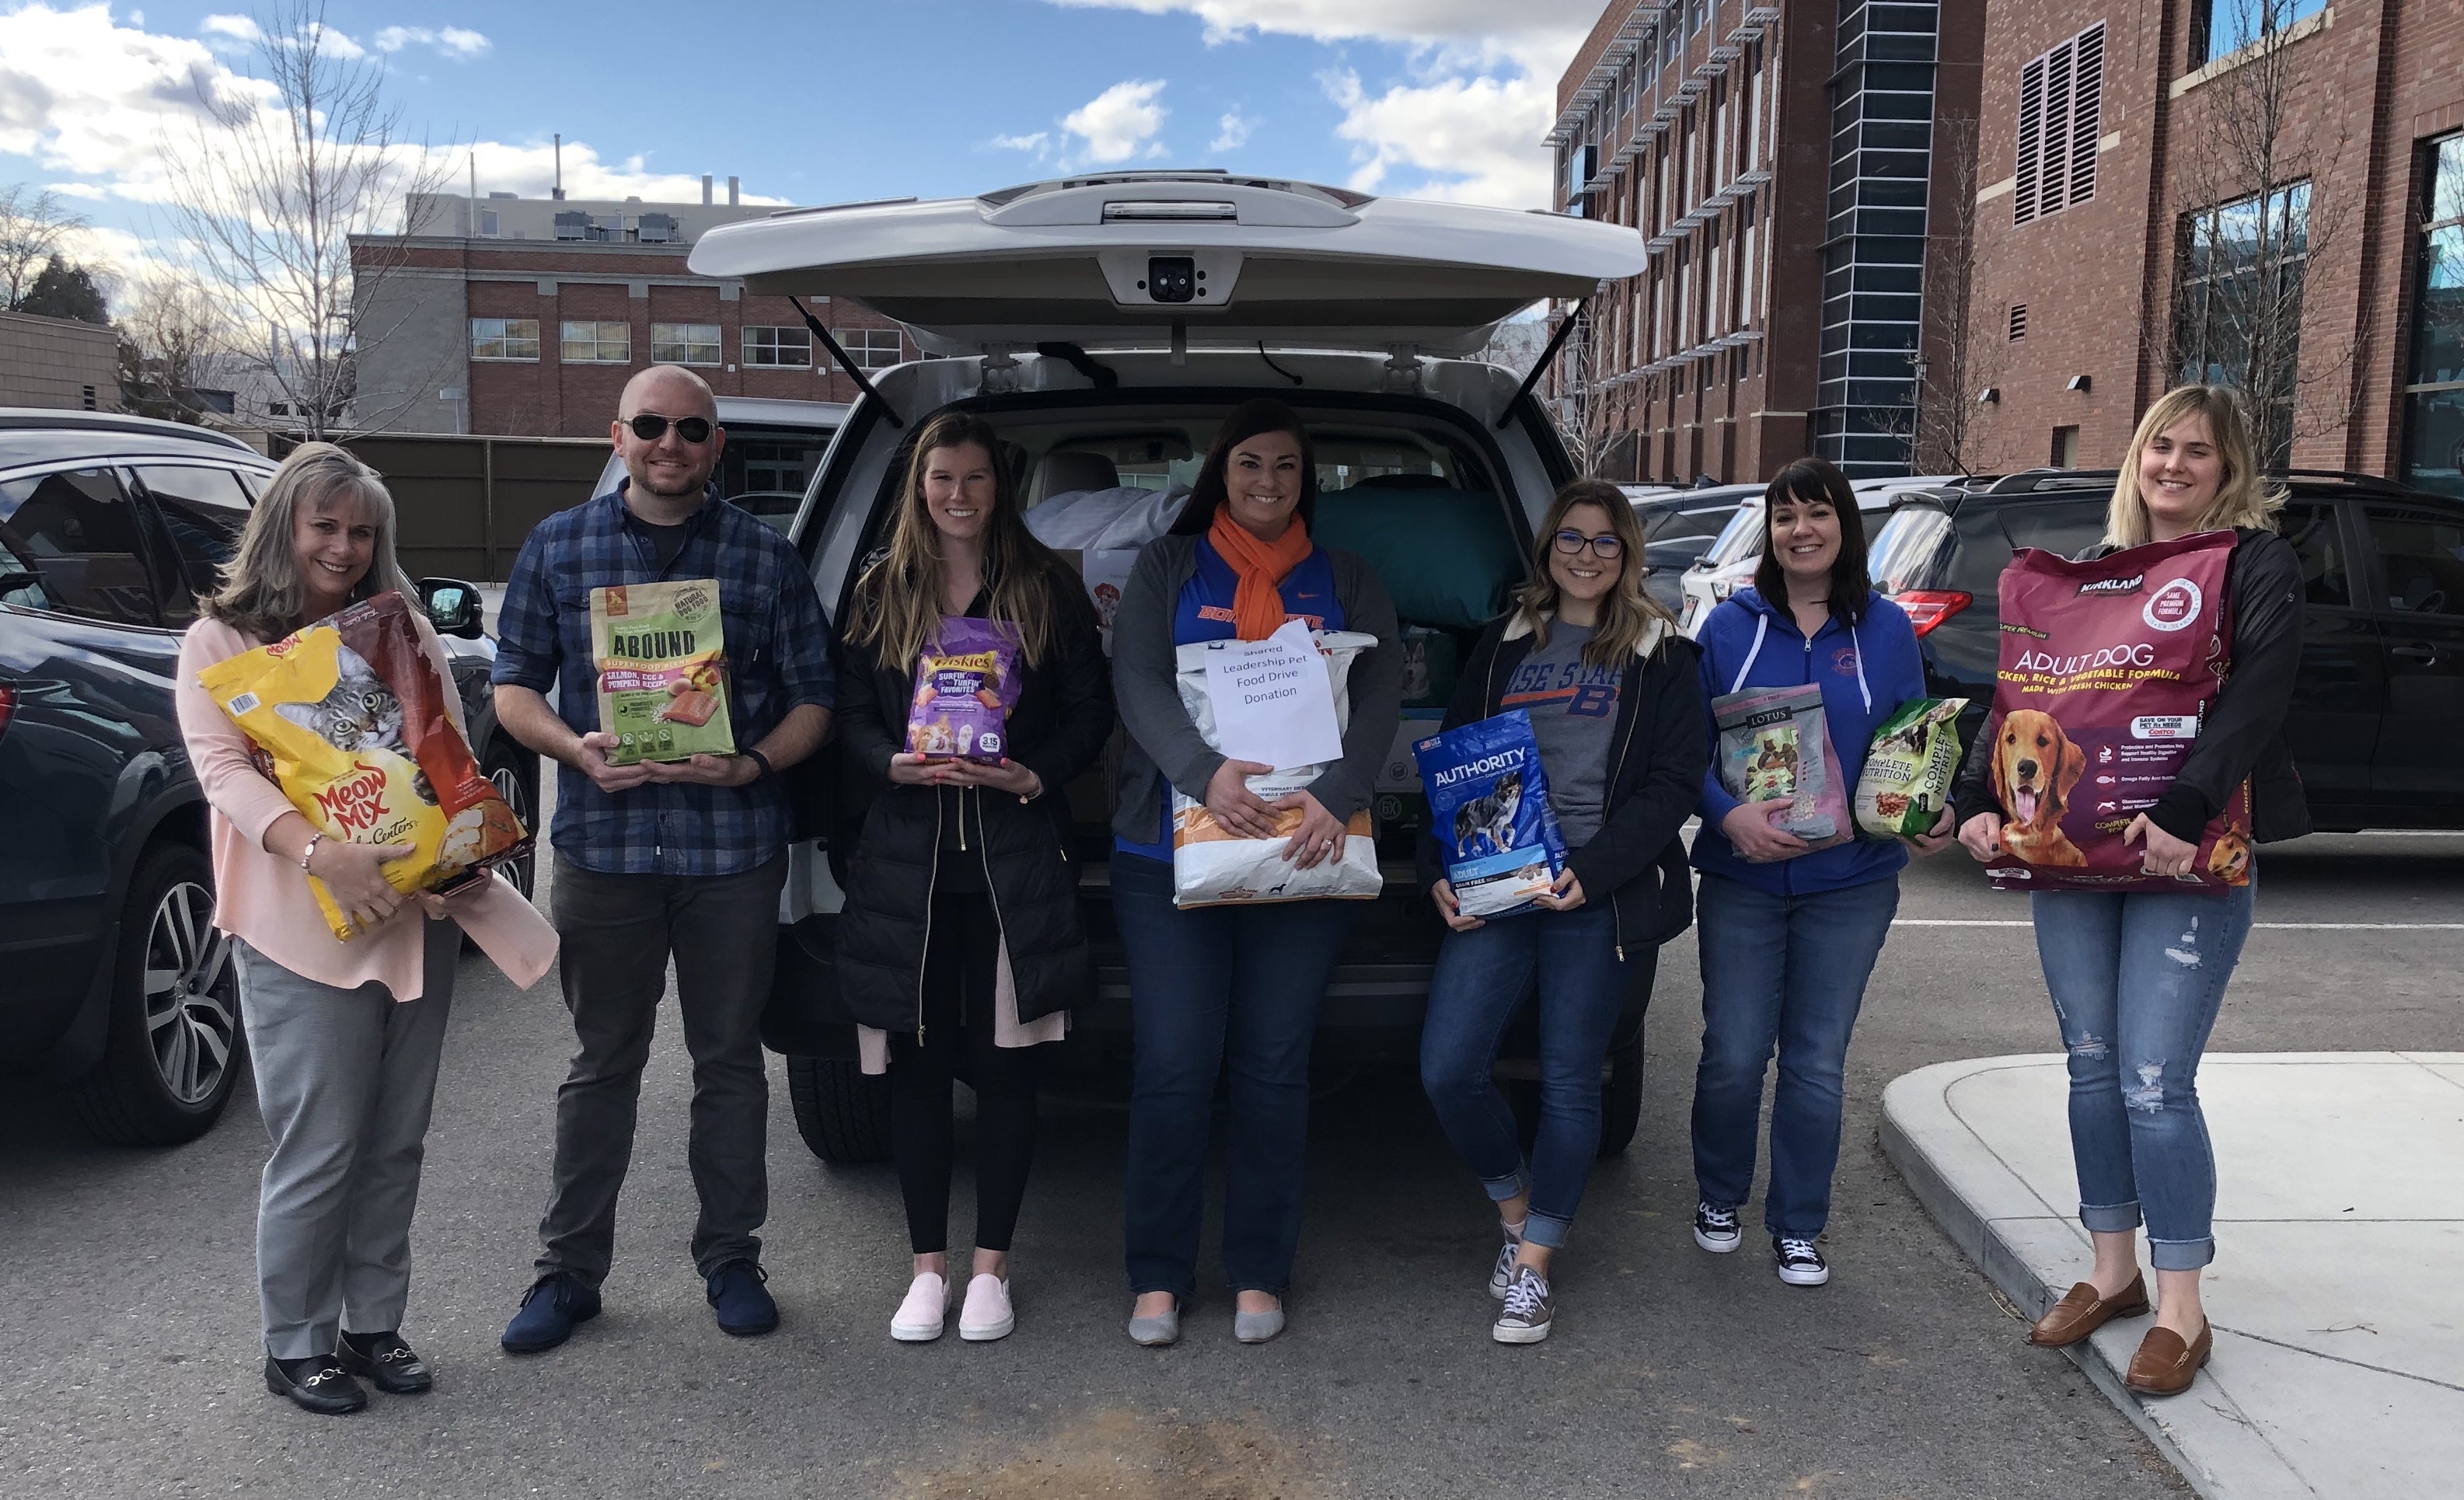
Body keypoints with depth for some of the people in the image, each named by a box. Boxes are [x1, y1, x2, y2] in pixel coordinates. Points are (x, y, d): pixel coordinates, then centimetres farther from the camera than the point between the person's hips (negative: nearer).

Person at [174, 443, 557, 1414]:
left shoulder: (402, 628, 13)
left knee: (396, 1141, 11)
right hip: (302, 928, -4)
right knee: (320, 1146, -1)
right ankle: (296, 1344, 16)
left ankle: (374, 1323, 25)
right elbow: (223, 769, -12)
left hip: (420, 917, 4)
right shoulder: (219, 640, 1)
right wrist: (317, 851, -29)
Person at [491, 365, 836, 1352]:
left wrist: (752, 765, -14)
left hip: (735, 850, 0)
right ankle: (569, 1269, 22)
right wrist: (577, 748, -12)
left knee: (730, 1059, 10)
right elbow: (515, 686, 8)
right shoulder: (558, 546, 7)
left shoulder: (768, 558, 5)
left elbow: (811, 700, 5)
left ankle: (730, 1260, 23)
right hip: (602, 845, 0)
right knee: (602, 1065, 9)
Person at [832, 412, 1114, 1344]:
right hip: (905, 854, 1)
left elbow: (1091, 710, 3)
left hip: (1016, 855, -1)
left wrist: (1034, 774, -14)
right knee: (917, 1064, 5)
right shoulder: (880, 591, 10)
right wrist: (895, 764, -14)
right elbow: (849, 711, 7)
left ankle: (991, 1268, 17)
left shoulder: (1047, 588, 5)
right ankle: (928, 1267, 19)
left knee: (1003, 1062, 3)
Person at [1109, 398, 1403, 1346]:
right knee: (1173, 1067, -1)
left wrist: (1337, 797, -20)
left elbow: (1381, 698, -1)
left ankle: (1260, 1274, 19)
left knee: (1274, 1065, 5)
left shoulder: (1346, 583, 12)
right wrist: (1206, 772, -24)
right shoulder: (1168, 567, 9)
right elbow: (1138, 684, -5)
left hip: (1304, 857, 1)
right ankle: (1159, 1275, 14)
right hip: (1171, 851, -1)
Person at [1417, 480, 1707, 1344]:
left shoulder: (1664, 656, 5)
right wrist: (1439, 871, -3)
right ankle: (1517, 1208, 23)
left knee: (1570, 1081, 3)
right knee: (1447, 1069, -4)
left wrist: (1592, 870, -15)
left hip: (1601, 897, -2)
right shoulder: (1503, 645, 13)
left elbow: (1674, 783, -2)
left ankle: (1533, 1266, 17)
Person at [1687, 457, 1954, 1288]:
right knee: (1733, 1056, 3)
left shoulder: (1886, 629, 3)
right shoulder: (1731, 625, 1)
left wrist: (1933, 814, -12)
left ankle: (1798, 1227, 23)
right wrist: (1728, 814, -18)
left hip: (1850, 883, 1)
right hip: (1741, 877, 0)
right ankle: (1718, 1197, 29)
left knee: (1817, 1064, 7)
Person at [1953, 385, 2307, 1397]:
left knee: (2156, 1084, -7)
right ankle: (2114, 1273, 25)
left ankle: (2181, 1313, 7)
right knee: (2093, 1069, 11)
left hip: (2190, 860, -5)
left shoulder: (2259, 566, -1)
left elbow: (2256, 697, -16)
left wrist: (2185, 811, -30)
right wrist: (1979, 800, -7)